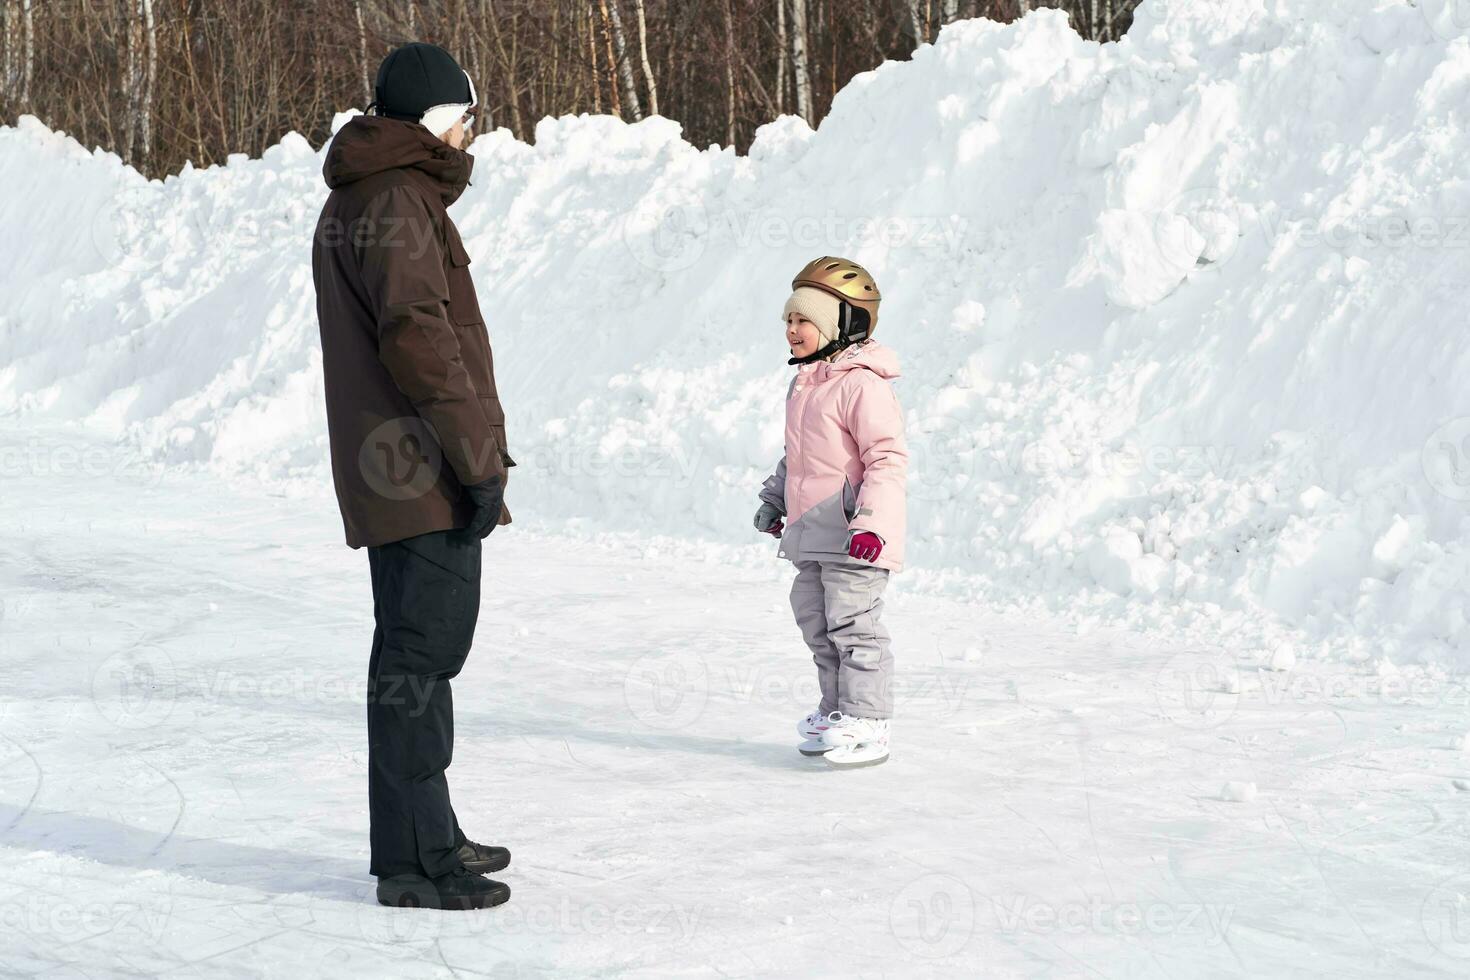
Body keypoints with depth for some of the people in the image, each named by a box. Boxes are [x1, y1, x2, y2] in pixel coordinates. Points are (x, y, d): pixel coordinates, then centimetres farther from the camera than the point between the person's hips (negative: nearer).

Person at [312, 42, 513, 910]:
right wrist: (480, 463, -19)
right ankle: (415, 860, -4)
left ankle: (425, 836, 27)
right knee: (422, 657, -7)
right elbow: (421, 340, -22)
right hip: (427, 478, -11)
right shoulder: (399, 202, -14)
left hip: (389, 472, 11)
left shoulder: (351, 204, 19)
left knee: (415, 654, 17)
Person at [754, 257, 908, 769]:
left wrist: (870, 520, -30)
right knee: (816, 623, 17)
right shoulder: (805, 383, 13)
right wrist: (774, 500, 31)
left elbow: (888, 459, -22)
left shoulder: (862, 385, -18)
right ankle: (837, 711, 30)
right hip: (811, 535, 10)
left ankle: (867, 724, 1)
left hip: (854, 539, -10)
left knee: (853, 627, -6)